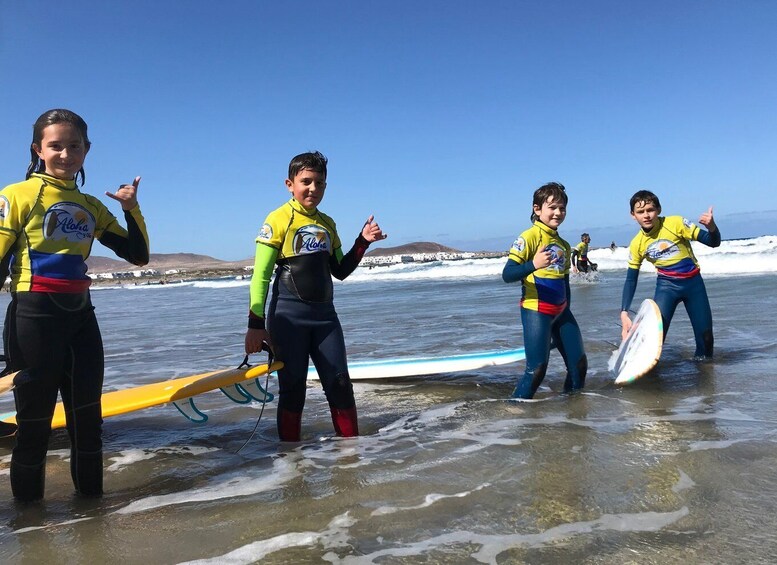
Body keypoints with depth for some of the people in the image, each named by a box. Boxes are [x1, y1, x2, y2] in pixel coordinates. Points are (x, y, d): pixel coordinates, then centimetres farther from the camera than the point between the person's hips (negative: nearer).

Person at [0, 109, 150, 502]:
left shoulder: (92, 208, 12)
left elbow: (138, 255, 11)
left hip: (81, 318, 5)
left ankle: (91, 498, 26)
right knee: (35, 421, 3)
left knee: (87, 417, 11)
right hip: (33, 318, -5)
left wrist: (132, 208, -2)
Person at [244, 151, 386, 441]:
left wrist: (363, 242, 5)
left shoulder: (327, 224, 12)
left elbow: (340, 271, 17)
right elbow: (260, 275, -8)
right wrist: (256, 325, -13)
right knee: (292, 390, 2)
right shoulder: (278, 220, -5)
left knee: (340, 384, 5)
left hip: (325, 314, 5)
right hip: (288, 315, -5)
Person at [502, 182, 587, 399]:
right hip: (536, 311, -8)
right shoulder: (529, 237, -11)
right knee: (537, 369, -9)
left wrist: (566, 315, 23)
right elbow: (507, 275, -20)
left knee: (579, 363, 10)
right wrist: (533, 265, -36)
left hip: (561, 311, 8)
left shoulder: (564, 245, 12)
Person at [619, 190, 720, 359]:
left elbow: (713, 242, -14)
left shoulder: (676, 223, -17)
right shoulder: (636, 244, -9)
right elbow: (631, 279, -3)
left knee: (705, 335, 4)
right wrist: (624, 312, -13)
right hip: (667, 285, 0)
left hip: (693, 282, 0)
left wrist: (711, 227, -39)